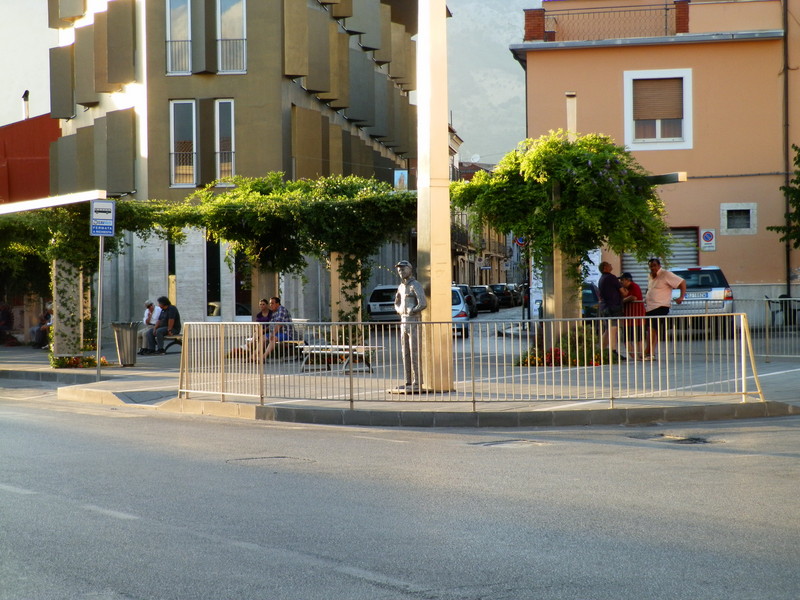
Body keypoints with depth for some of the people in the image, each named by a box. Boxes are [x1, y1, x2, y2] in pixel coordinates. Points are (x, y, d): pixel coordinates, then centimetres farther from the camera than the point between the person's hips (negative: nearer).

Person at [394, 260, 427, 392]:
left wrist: (411, 311, -12)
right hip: (403, 321, 9)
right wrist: (400, 310, 7)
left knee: (414, 353, -9)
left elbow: (423, 304, -23)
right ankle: (409, 382, 13)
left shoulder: (416, 285, -11)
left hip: (414, 322, -9)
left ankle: (417, 383, -9)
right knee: (406, 353, 9)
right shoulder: (401, 287, 16)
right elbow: (397, 303, 29)